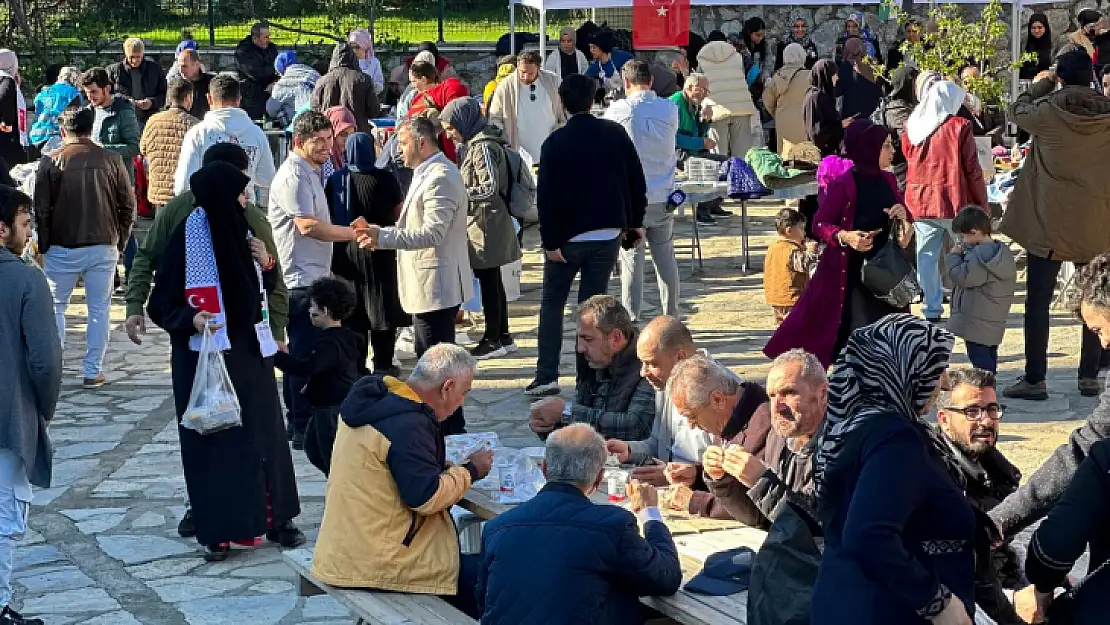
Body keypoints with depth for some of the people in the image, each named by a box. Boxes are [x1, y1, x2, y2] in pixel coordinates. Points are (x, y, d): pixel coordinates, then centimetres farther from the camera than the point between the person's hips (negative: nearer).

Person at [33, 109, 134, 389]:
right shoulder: (111, 161, -1)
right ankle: (93, 371, 7)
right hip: (103, 248, 1)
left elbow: (41, 211, -4)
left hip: (62, 249, -1)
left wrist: (43, 247, 7)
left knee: (55, 307, 11)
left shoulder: (51, 163, -6)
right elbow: (128, 206, 1)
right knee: (99, 309, 7)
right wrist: (120, 242, 12)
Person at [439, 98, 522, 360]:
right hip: (480, 223, 10)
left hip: (487, 226, -10)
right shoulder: (474, 144, 12)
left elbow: (490, 188, -22)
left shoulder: (483, 147, -17)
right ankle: (503, 336, 23)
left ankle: (493, 341, 4)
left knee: (488, 282, -3)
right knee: (493, 282, 15)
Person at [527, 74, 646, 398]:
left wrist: (550, 241, -10)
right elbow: (637, 182, 2)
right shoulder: (616, 134, -1)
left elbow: (546, 195, -13)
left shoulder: (556, 142, -9)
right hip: (609, 234, 2)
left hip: (568, 237, -2)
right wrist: (634, 222, 11)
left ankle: (547, 375, 4)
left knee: (552, 302, 11)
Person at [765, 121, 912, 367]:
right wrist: (845, 236, -27)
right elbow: (819, 224, -9)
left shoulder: (888, 180, 6)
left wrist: (903, 216, -6)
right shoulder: (843, 185, -14)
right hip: (850, 272, -7)